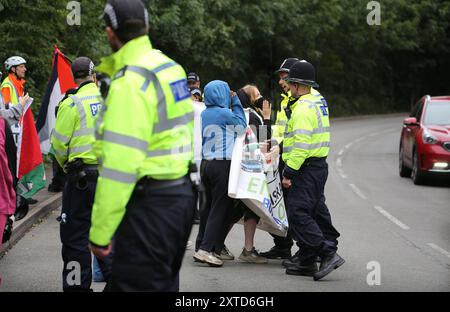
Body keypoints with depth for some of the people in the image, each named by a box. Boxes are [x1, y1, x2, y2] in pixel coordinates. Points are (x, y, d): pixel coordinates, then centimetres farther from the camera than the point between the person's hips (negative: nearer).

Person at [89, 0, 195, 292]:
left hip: (150, 204, -9)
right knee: (164, 283, 18)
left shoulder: (129, 83, -17)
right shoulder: (172, 67, 9)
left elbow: (119, 165, -22)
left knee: (136, 284, -6)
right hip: (181, 194, 9)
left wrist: (100, 232, -20)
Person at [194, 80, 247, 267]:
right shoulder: (225, 113, -13)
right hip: (223, 165, -8)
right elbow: (242, 127, 4)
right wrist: (236, 103, 8)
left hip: (206, 164, 8)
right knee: (221, 208, -5)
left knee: (208, 207, 13)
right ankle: (207, 249, -13)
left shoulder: (204, 113, 9)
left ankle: (200, 248, 15)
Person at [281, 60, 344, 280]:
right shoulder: (317, 101, 15)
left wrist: (289, 172, -21)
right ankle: (307, 262, 17)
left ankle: (328, 254, -18)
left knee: (298, 214, -12)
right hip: (318, 165, 11)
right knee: (314, 212, 12)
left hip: (306, 168, -11)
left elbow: (302, 145, -23)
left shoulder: (303, 108, -17)